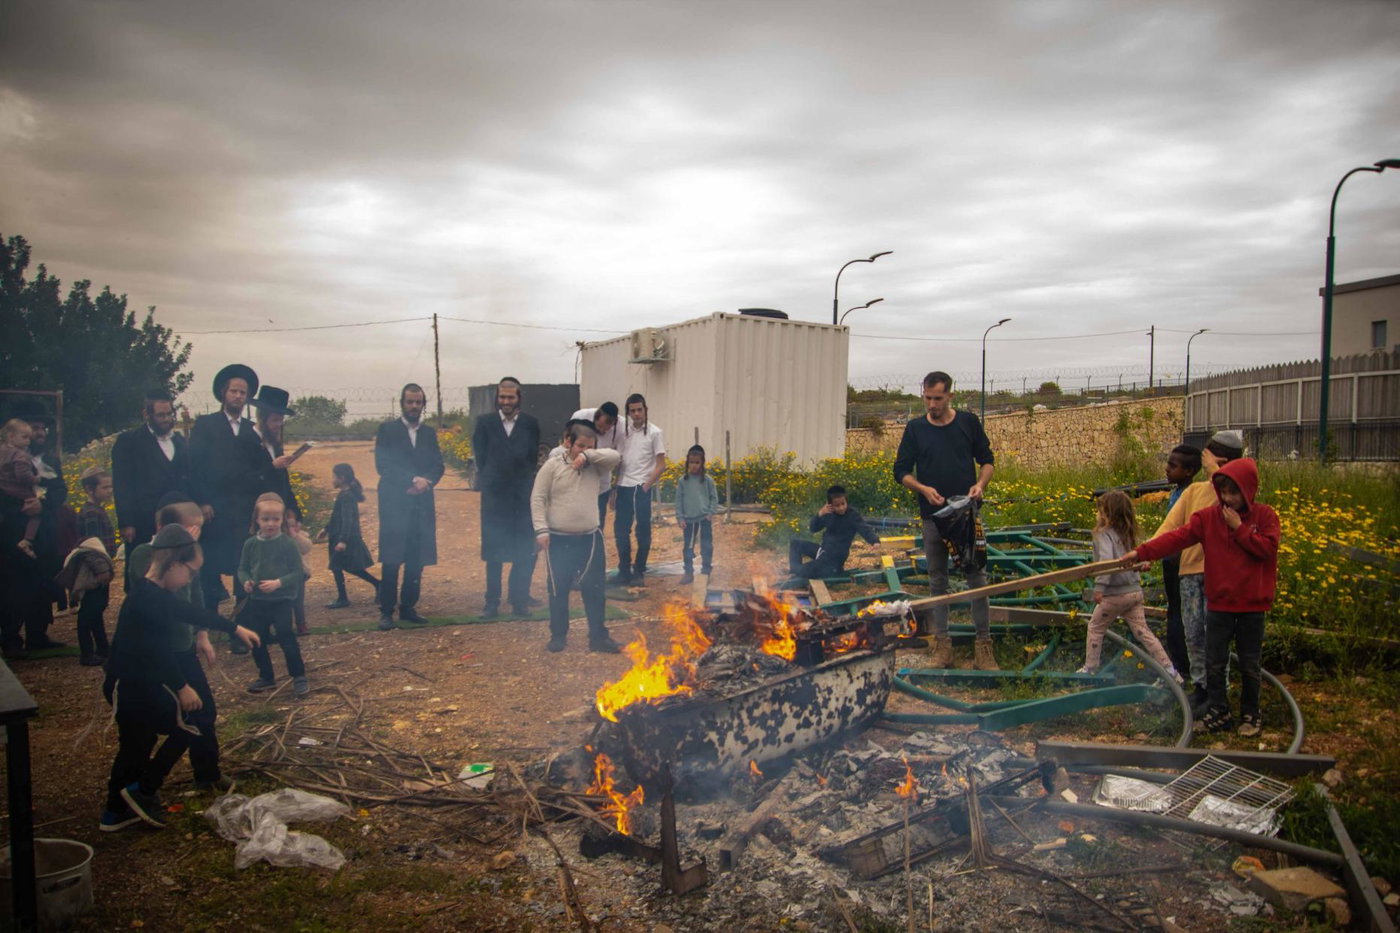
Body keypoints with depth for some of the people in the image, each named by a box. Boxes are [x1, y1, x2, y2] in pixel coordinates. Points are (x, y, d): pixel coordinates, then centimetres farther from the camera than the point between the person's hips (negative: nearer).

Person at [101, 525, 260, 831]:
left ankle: (116, 812, 32)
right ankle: (143, 790, 9)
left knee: (136, 745, 20)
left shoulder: (158, 595, 9)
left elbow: (194, 613, 21)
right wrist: (181, 686, -19)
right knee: (190, 724, 2)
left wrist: (236, 629, 26)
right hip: (132, 686, -10)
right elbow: (157, 650, -26)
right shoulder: (148, 597, -22)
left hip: (128, 686, 10)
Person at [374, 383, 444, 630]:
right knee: (391, 561, -5)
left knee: (417, 561, 4)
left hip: (422, 504, 4)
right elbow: (382, 465, -6)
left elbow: (438, 466, 8)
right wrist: (412, 480, -14)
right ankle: (386, 611, 3)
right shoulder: (387, 430, 4)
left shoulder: (429, 433, 16)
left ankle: (408, 608, 13)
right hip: (394, 504, -4)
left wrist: (426, 481, -12)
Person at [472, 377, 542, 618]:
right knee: (493, 553, 6)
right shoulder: (485, 423, 1)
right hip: (494, 496, 0)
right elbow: (480, 458, 4)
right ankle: (492, 602, 15)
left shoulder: (530, 423, 1)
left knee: (525, 552, 2)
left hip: (523, 496, 0)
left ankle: (519, 600, 15)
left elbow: (532, 458, 2)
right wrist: (489, 480, 3)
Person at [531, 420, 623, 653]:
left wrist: (588, 455, -17)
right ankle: (558, 636, 23)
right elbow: (538, 499, -6)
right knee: (558, 590, 9)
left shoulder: (593, 466, 5)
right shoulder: (552, 465, -5)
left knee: (595, 590, 8)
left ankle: (598, 636, 18)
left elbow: (616, 457, -10)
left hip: (590, 538, 3)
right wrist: (541, 529, -14)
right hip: (558, 539, -3)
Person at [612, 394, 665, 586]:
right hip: (624, 486, 4)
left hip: (642, 488, -4)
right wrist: (614, 487, 8)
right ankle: (624, 570, 17)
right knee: (620, 529, 6)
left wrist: (646, 485, -11)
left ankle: (639, 572, 14)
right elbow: (619, 460, 13)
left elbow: (661, 464, -4)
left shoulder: (654, 433, -2)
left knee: (643, 531, 3)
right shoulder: (624, 432, 10)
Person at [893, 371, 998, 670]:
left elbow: (987, 460, 11)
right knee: (938, 580, 7)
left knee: (977, 577, -1)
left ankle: (983, 646, 6)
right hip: (933, 515, 1)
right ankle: (942, 646, 14)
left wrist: (980, 484, -9)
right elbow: (901, 471, 6)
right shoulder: (915, 429, 4)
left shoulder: (968, 422, 4)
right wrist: (923, 488, -12)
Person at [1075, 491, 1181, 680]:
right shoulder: (1128, 534, 11)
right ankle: (1170, 671, 7)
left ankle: (1090, 669, 19)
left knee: (1095, 628, 12)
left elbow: (1106, 560, -27)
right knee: (1142, 631, 10)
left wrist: (1099, 587, -31)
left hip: (1115, 594, -7)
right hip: (1135, 590, 7)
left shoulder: (1105, 533, -14)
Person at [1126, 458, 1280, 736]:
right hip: (1219, 604, 1)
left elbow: (1268, 549, -16)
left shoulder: (1264, 516, -4)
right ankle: (1219, 713, 23)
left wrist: (1239, 528, -17)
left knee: (1250, 665, 10)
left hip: (1252, 605, -1)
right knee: (1214, 663, 8)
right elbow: (1177, 537, -14)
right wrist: (1142, 552, -27)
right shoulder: (1208, 517, -3)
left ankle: (1250, 714, 28)